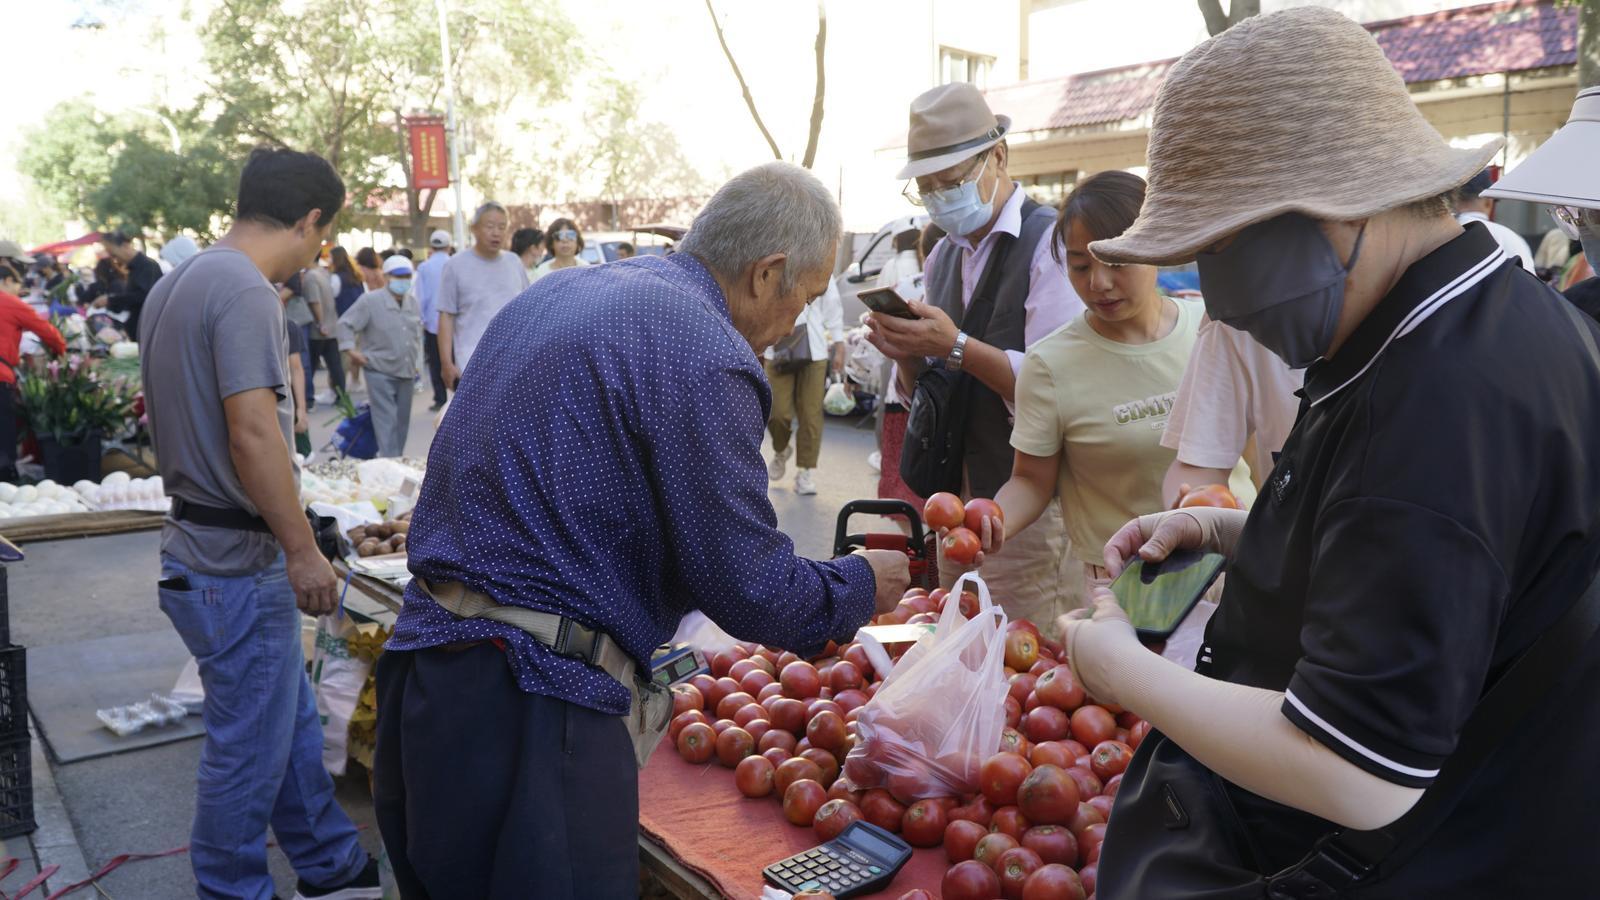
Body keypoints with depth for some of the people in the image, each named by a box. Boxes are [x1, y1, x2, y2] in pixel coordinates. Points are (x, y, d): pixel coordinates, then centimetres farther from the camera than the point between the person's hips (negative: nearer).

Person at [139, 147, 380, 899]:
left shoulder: (178, 283, 12)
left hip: (200, 538, 10)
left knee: (291, 720, 19)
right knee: (250, 745, 5)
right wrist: (303, 550, -19)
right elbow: (253, 433, -25)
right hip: (238, 561, -10)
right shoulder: (245, 291, -19)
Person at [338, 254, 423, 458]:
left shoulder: (412, 302, 9)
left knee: (402, 420, 13)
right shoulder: (370, 301, -9)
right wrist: (351, 349, -14)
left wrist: (418, 361, 18)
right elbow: (345, 324, -6)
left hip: (406, 372, 6)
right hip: (380, 372, -6)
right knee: (387, 421, -11)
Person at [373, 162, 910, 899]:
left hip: (419, 667, 9)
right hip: (527, 706, -9)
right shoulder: (705, 355, -17)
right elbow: (751, 592, -15)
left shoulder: (552, 294, 11)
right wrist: (861, 586, 5)